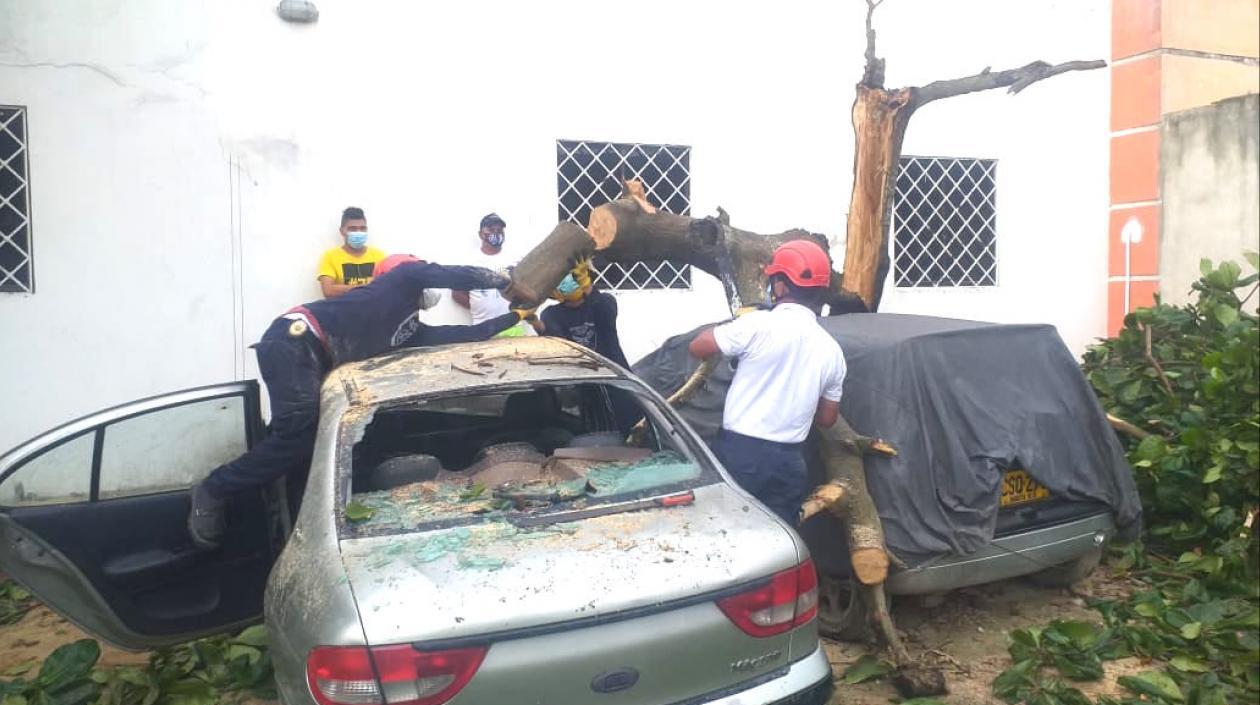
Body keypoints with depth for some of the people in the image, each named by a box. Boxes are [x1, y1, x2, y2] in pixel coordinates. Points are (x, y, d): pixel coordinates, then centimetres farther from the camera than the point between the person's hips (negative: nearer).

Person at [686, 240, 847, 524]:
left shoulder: (758, 325, -12)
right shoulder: (831, 349, 5)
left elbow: (697, 347, -1)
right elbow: (827, 418, 13)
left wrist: (731, 324, 15)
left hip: (740, 452, -5)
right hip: (789, 462, 5)